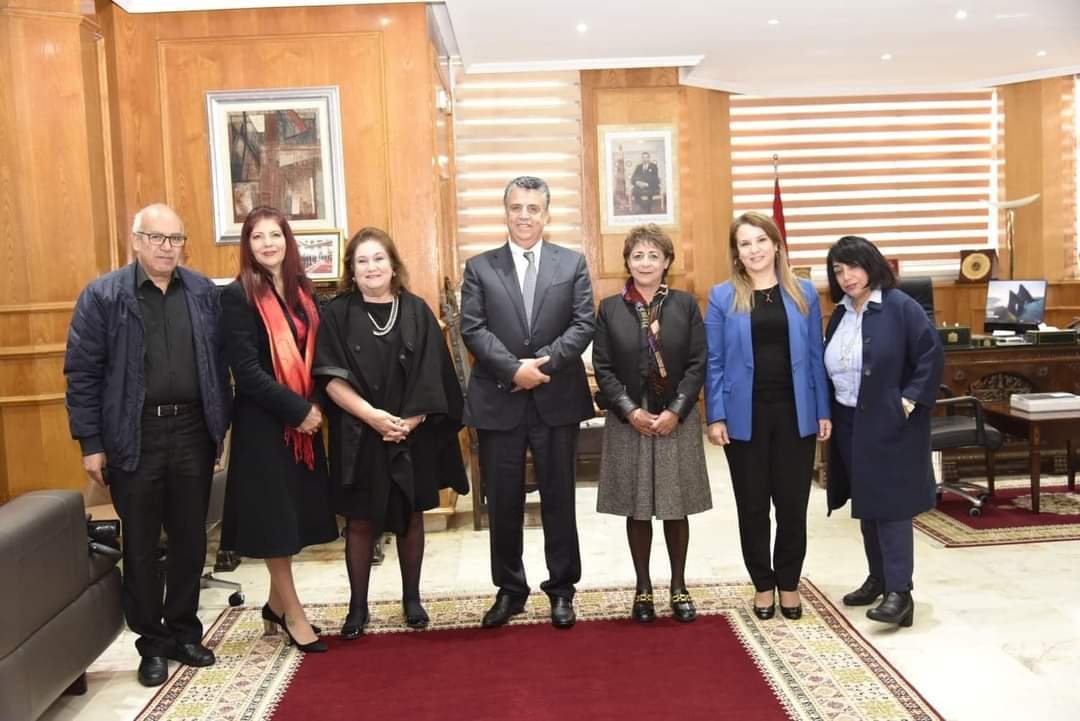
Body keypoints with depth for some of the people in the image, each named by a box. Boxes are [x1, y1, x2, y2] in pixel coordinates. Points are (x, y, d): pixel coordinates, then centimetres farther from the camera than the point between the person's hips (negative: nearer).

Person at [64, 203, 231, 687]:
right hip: (134, 437, -2)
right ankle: (153, 642, 25)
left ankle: (184, 632, 29)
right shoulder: (102, 296, -4)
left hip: (192, 431, 3)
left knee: (190, 539, 12)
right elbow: (82, 373, -5)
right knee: (141, 546, 9)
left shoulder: (204, 293, 4)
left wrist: (220, 427, 5)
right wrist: (91, 443, -7)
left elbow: (218, 363, 7)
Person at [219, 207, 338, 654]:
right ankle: (292, 612, 18)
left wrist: (315, 406, -3)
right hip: (264, 423, -6)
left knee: (294, 513, 12)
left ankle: (277, 603, 29)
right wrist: (297, 410, -17)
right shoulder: (238, 295, -9)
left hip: (305, 420, 6)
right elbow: (246, 370, -15)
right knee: (274, 516, 4)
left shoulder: (302, 290, 9)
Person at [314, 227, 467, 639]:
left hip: (412, 437, 1)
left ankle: (411, 598, 26)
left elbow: (431, 378, -2)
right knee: (360, 521, 7)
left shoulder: (416, 311, 2)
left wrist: (410, 422, -13)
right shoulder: (337, 314, -1)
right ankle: (358, 606, 20)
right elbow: (332, 378, -9)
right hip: (358, 437, -1)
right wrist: (372, 415, -19)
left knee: (411, 517, 11)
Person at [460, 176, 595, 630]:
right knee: (503, 503, 9)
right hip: (498, 402, 0)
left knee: (559, 499, 9)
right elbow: (472, 329, -4)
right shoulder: (479, 267, 5)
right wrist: (514, 369, -16)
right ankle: (509, 588, 25)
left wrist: (544, 362, -16)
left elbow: (583, 324, -2)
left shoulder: (573, 263, 6)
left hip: (557, 400, 0)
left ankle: (562, 589, 24)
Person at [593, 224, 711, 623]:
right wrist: (631, 411, -12)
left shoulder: (685, 304, 3)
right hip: (628, 421, 0)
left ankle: (679, 587, 23)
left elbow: (697, 363, -1)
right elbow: (603, 368, -1)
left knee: (676, 507, 8)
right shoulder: (609, 308, 3)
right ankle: (643, 589, 21)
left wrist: (675, 411, -11)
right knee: (637, 509, 7)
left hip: (677, 421, 0)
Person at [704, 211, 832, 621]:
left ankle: (789, 583, 25)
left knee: (793, 503, 8)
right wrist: (716, 417, -6)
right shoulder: (722, 297, 1)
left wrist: (823, 411, 2)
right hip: (745, 416, -1)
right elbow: (714, 362, -1)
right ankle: (763, 585, 24)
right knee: (753, 505, 9)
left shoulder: (804, 293, 6)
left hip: (795, 413, 1)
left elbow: (814, 356, 6)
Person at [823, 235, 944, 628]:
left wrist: (909, 400, -16)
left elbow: (932, 355, -14)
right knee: (867, 505, 14)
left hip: (890, 425, -7)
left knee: (890, 505, -7)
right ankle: (878, 578, 27)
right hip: (850, 424, 7)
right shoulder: (839, 315, 10)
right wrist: (831, 410, 10)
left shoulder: (900, 307, -11)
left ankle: (899, 592, -2)